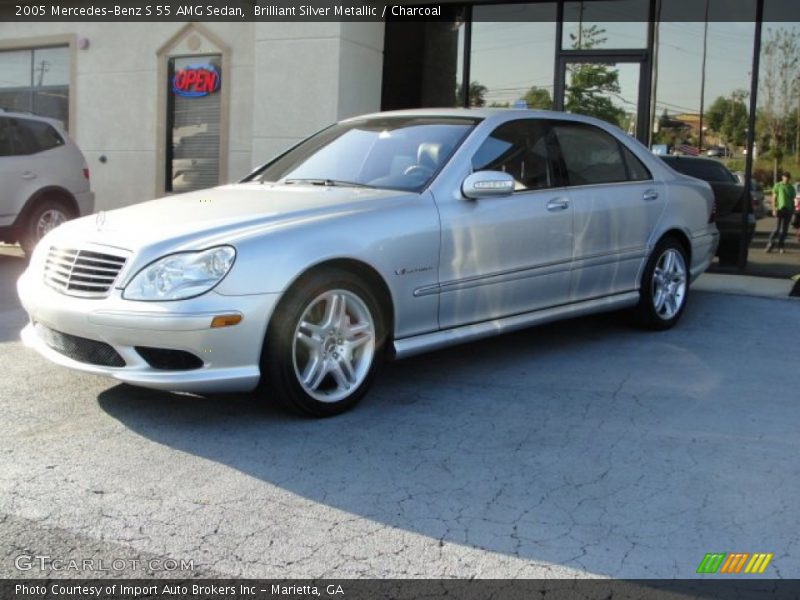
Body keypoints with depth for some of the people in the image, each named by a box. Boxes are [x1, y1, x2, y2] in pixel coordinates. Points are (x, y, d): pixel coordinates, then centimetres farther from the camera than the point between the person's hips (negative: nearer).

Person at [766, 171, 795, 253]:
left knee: (784, 230, 4)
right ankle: (770, 244, 0)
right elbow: (774, 198, -1)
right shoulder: (778, 186, 3)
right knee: (777, 228, -9)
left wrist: (793, 210, 9)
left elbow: (792, 200, 16)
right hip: (780, 209, -4)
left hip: (788, 210, 4)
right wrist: (774, 209, -9)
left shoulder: (791, 187, 13)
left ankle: (780, 247, 10)